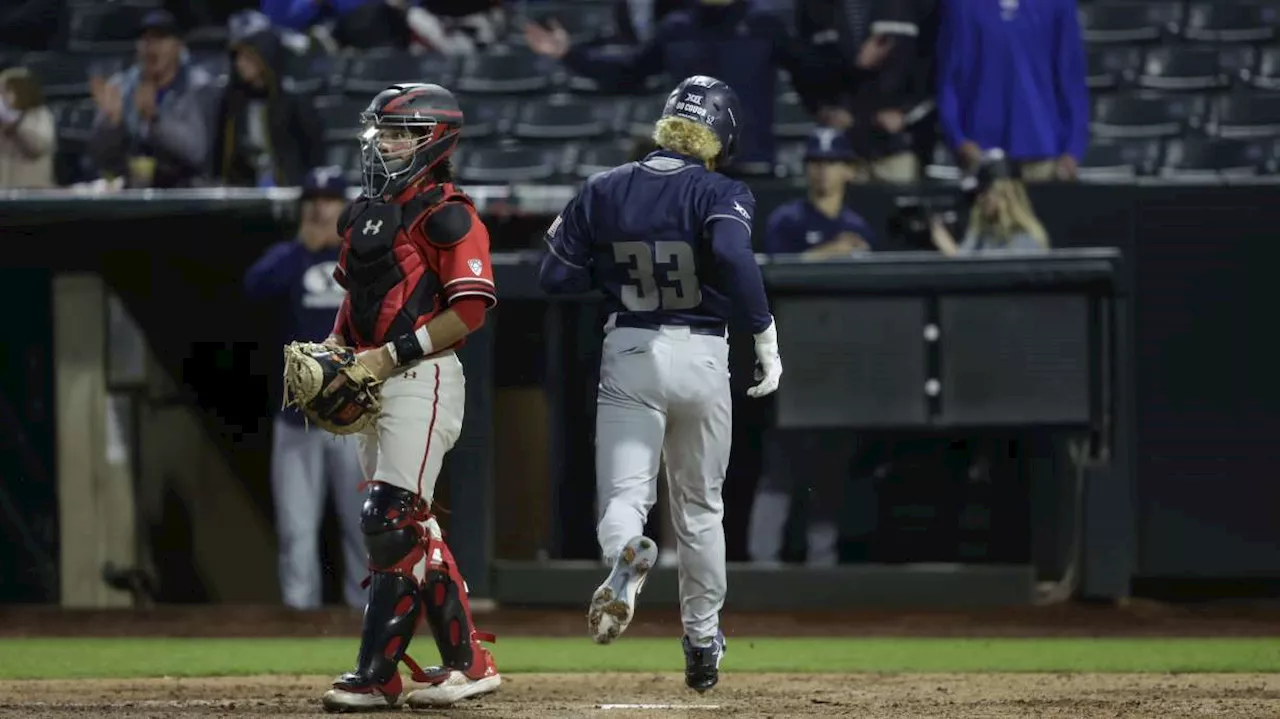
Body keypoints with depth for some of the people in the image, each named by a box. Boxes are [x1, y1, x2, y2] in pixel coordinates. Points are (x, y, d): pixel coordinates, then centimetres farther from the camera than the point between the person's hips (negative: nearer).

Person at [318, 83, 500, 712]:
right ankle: (467, 664, 17)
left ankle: (375, 675, -13)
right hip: (373, 385, 9)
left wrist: (390, 354, -19)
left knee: (391, 523, -14)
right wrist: (334, 346, 8)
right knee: (413, 529, 10)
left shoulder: (446, 214, -10)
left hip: (423, 378, -9)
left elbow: (470, 309, -16)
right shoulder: (365, 213, 17)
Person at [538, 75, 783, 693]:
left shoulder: (602, 191, 2)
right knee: (699, 506, 17)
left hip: (628, 355, 1)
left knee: (623, 495, -4)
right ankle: (702, 639, 22)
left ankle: (625, 554, -40)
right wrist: (765, 336, -20)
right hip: (701, 360, -1)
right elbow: (733, 256, -27)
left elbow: (556, 276, 3)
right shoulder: (720, 194, -7)